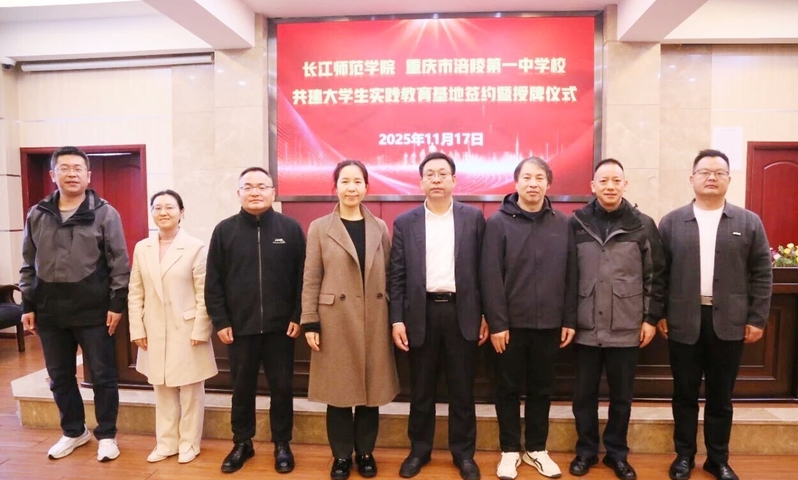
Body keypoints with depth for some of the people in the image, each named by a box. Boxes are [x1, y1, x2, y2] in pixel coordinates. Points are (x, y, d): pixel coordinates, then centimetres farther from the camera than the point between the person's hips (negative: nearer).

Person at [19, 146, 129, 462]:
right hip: (49, 311, 4)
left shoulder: (105, 214, -4)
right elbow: (28, 265, 12)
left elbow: (119, 263, -5)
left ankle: (106, 435, 22)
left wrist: (117, 303, -9)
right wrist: (27, 305, 9)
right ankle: (74, 431, 34)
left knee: (102, 376, 5)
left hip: (93, 310, -4)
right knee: (60, 377, 15)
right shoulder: (37, 215, 7)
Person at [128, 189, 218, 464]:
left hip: (187, 330, -4)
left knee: (190, 390, 7)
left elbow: (204, 295, -10)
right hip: (155, 332, 4)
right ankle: (166, 442, 29)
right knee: (162, 390, 14)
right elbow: (135, 294, 7)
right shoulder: (141, 248, 6)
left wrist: (200, 331, -13)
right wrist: (137, 330, 2)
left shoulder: (196, 248, -8)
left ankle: (189, 443, 23)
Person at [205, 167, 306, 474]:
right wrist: (220, 321, -3)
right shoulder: (224, 230, 1)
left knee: (282, 388, 10)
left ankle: (282, 444, 28)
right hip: (239, 327, 1)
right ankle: (242, 443, 32)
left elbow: (302, 277, -1)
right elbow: (213, 282, 2)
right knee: (242, 389, 14)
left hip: (280, 326, -1)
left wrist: (298, 317, -5)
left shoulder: (290, 228, -1)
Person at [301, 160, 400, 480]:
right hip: (335, 321, -2)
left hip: (374, 321, 2)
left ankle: (365, 452, 28)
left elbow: (388, 275, 7)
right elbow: (311, 280, -1)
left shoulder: (379, 228, 7)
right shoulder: (320, 228, 1)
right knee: (339, 390, 7)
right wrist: (310, 322, -6)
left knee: (371, 389, 10)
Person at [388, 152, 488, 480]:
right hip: (422, 312, 1)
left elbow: (483, 269, 3)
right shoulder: (405, 222, 3)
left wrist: (486, 315, 1)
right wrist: (396, 319, -4)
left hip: (462, 312, 0)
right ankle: (419, 449, 30)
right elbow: (397, 275, 2)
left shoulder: (474, 218, 3)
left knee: (462, 389, 10)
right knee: (421, 389, 12)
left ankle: (464, 452, 27)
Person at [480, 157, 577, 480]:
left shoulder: (562, 224, 3)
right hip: (511, 323, -2)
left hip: (549, 323, 3)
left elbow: (570, 276, 5)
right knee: (508, 389, 10)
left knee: (542, 389, 14)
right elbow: (490, 276, -9)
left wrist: (569, 320, 3)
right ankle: (510, 450, 26)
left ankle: (536, 449, 31)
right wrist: (496, 322, -12)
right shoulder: (499, 222, -6)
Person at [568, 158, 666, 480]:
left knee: (621, 396, 13)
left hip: (627, 329, 0)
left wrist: (651, 318, 1)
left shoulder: (643, 225, 0)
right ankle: (586, 450, 29)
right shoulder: (576, 223, -1)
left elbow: (656, 275, 4)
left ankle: (617, 453, 31)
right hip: (585, 327, 0)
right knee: (584, 395, 11)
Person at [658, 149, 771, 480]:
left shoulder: (749, 222, 3)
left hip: (729, 323, 1)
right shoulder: (672, 222, 2)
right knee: (685, 394, 10)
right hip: (684, 322, 0)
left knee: (721, 396, 12)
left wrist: (757, 319, -2)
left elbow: (762, 274, 3)